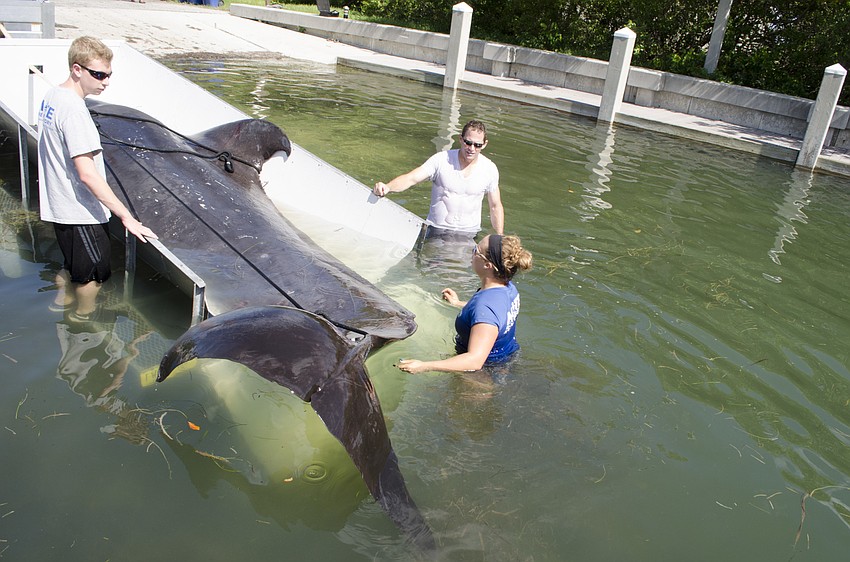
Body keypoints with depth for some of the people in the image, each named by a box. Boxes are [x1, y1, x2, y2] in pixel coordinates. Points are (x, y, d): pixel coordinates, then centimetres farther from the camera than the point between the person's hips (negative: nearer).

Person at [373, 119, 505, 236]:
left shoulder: (490, 169, 0)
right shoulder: (441, 160, -8)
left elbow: (496, 206, 9)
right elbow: (411, 178, -16)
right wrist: (387, 187, -36)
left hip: (469, 234, 2)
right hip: (436, 231, -1)